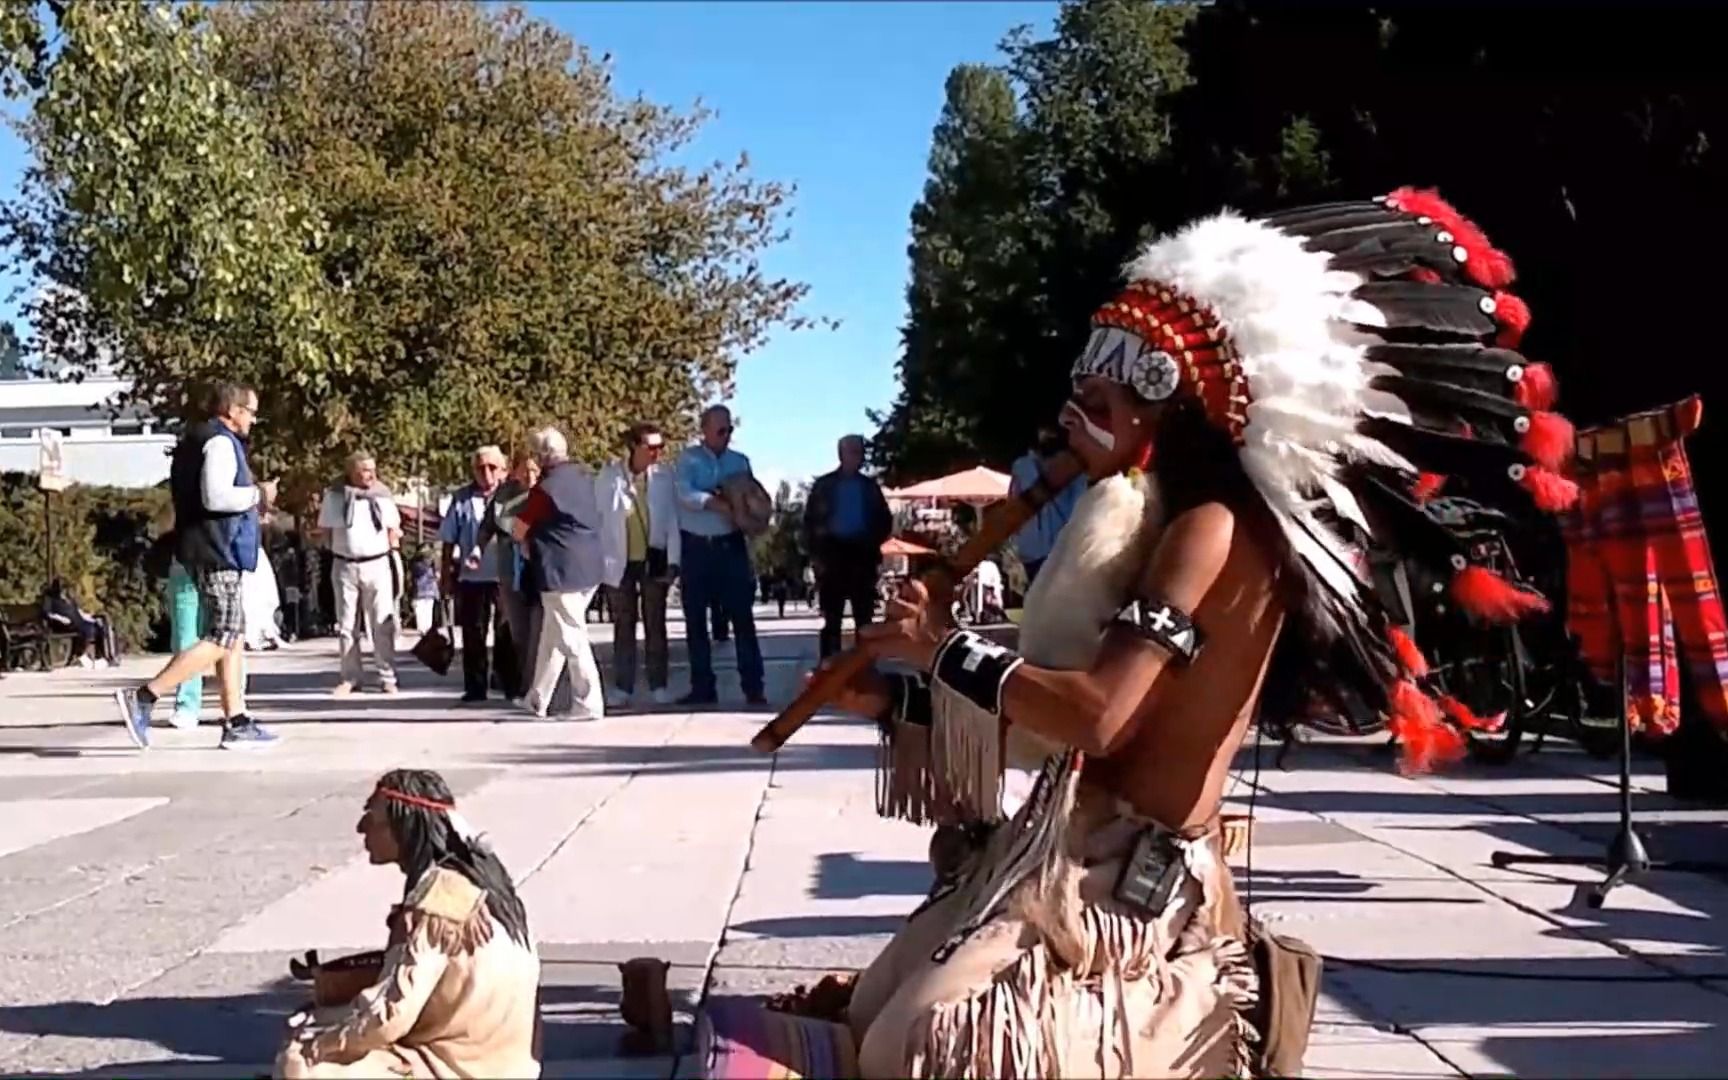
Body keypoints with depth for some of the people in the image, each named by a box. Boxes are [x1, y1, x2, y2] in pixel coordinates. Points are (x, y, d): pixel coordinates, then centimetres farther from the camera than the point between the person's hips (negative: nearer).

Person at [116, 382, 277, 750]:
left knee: (234, 638, 10)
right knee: (221, 640, -11)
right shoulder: (220, 442, -12)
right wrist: (257, 494, -11)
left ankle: (236, 724, 9)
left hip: (211, 551, 11)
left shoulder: (199, 441, 20)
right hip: (216, 553, -11)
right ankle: (142, 698, -13)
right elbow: (216, 496, -25)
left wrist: (252, 503, 17)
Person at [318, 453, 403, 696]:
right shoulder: (335, 496, 1)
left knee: (383, 623, -1)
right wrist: (344, 543, 2)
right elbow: (324, 529, 8)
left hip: (377, 565, 0)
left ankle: (387, 677, 5)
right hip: (345, 566, 0)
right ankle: (350, 678, 15)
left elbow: (393, 530, 11)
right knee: (346, 625, 6)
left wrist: (394, 559, 7)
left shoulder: (382, 495, 5)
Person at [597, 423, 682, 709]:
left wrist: (673, 560, -6)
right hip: (621, 561, 0)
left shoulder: (664, 477, -5)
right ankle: (622, 687, 12)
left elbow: (672, 520, -2)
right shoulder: (609, 475, -6)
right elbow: (600, 516, -2)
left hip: (654, 560, 0)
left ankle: (658, 685, 13)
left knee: (655, 624, 7)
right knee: (624, 625, 7)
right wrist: (602, 560, -5)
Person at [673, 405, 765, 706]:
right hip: (696, 547, -1)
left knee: (742, 616, -3)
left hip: (730, 546, 1)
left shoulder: (740, 462, 10)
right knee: (695, 619, 3)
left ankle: (753, 686, 0)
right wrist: (719, 504, -25)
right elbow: (684, 494, -15)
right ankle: (703, 686, 11)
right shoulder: (688, 459, 1)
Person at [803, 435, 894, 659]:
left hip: (862, 556, 2)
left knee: (864, 618, 3)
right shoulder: (824, 484, 4)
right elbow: (810, 521, 2)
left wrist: (872, 544, -1)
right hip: (833, 554, -2)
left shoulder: (870, 486, 11)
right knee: (832, 620, -1)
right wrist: (817, 554, -6)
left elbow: (885, 521, 15)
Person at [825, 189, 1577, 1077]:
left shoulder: (1215, 529, -16)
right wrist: (898, 700, 10)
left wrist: (948, 652, -13)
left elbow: (1093, 715, -27)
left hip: (1130, 880, -10)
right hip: (1072, 853, 10)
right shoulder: (1148, 524, 14)